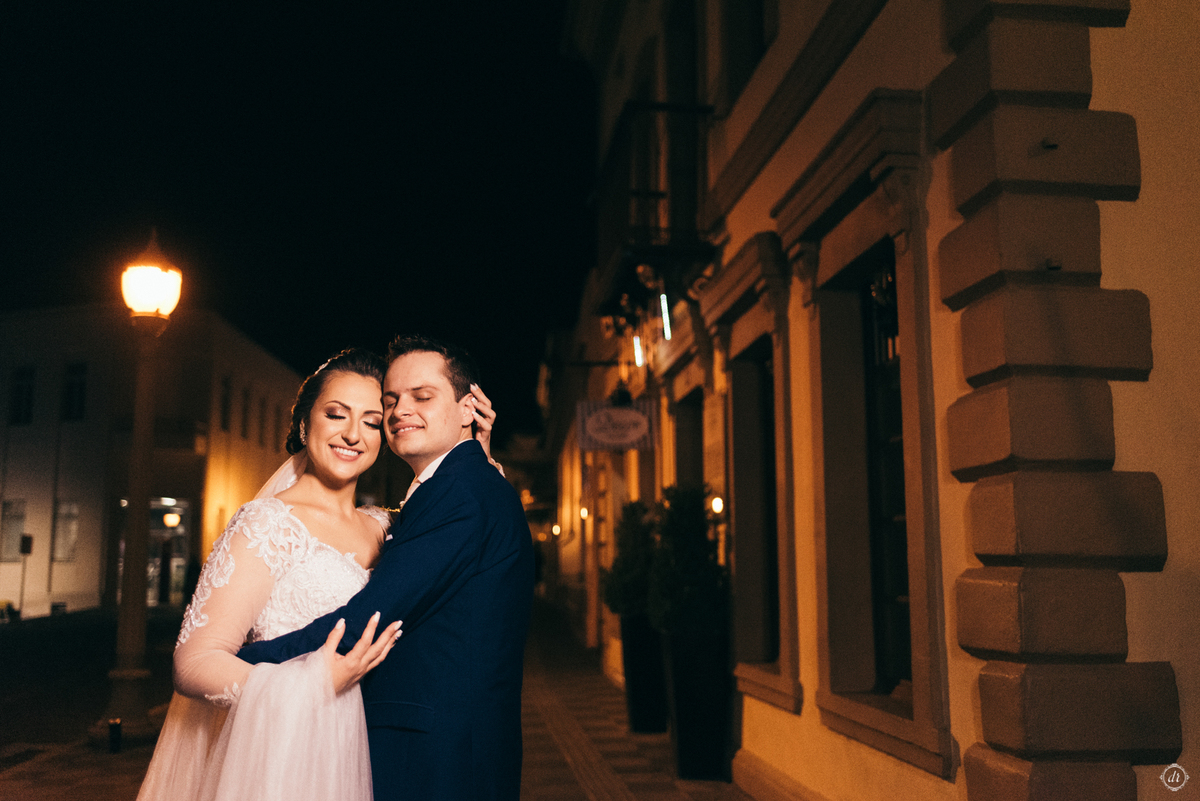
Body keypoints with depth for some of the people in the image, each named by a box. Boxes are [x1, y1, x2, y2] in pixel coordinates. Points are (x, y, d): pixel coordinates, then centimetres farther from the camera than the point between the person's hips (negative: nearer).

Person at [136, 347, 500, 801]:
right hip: (279, 761, -6)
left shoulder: (382, 528, 6)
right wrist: (310, 683, -30)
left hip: (351, 763, 6)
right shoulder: (268, 523, -12)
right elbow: (193, 664, -17)